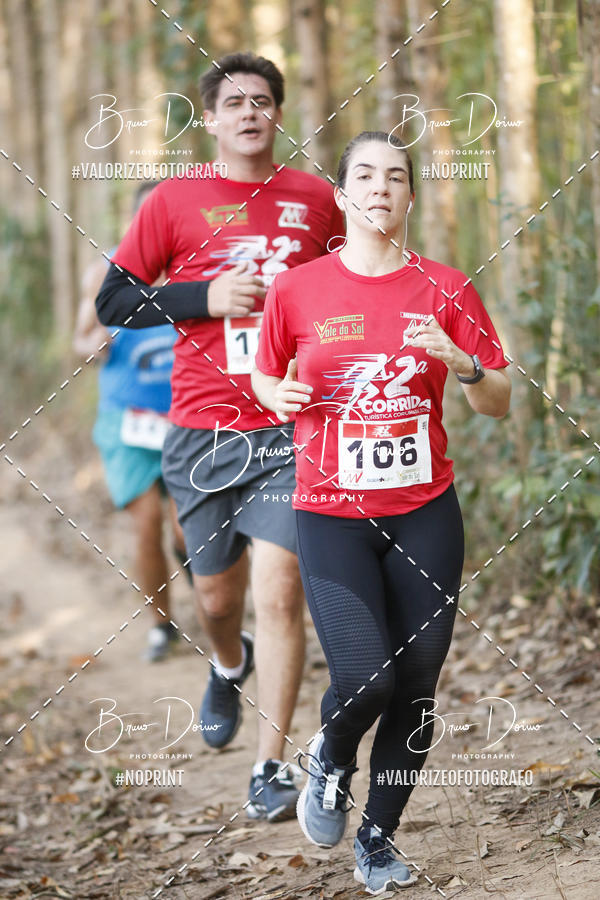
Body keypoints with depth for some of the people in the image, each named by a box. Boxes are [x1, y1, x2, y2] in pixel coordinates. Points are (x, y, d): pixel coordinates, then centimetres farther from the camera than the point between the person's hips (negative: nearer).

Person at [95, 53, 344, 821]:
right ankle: (230, 666, 50)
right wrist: (208, 297, -11)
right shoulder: (175, 201, 1)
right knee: (216, 596, 13)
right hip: (201, 436, 0)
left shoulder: (315, 199, 7)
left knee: (279, 595, -11)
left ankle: (272, 768, -1)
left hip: (287, 432, 0)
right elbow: (112, 301, 1)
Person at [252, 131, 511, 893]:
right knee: (364, 678, -18)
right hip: (332, 514, -2)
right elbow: (264, 377, 15)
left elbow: (498, 404, 4)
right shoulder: (296, 289, 0)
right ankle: (331, 759, 18)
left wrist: (460, 360, -15)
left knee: (416, 690, 4)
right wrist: (280, 396, -7)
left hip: (425, 513, 2)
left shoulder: (446, 289, 2)